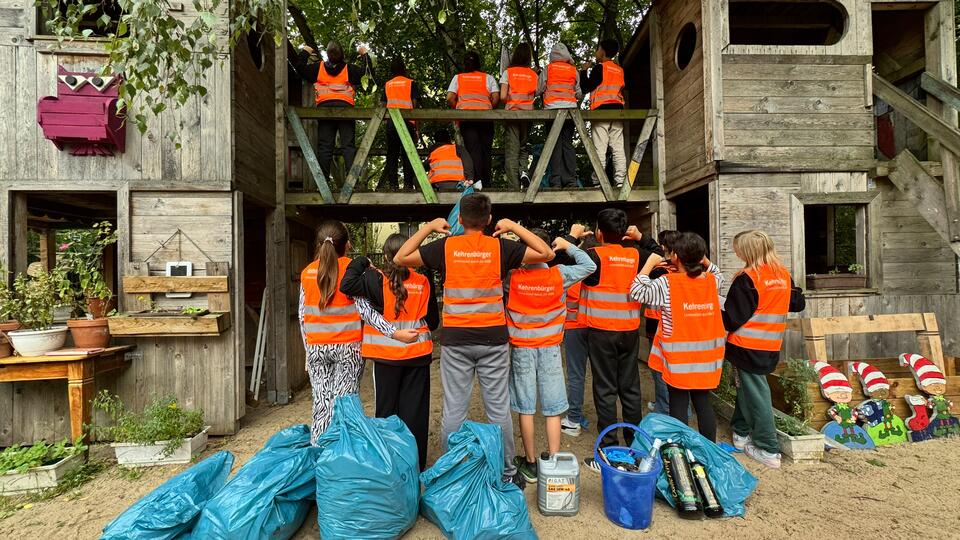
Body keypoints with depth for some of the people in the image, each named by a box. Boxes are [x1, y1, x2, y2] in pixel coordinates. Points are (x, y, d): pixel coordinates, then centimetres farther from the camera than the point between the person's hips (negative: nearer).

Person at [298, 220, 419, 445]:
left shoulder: (307, 272, 5)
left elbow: (302, 316, 8)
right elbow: (364, 309, -13)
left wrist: (308, 349, 17)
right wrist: (394, 332, -15)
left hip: (316, 347, 4)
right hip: (347, 346, -3)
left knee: (321, 404, 10)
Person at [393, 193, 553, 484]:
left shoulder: (445, 246, -3)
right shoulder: (500, 247, -3)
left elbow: (400, 258, 5)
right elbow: (546, 253, 2)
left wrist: (428, 227, 11)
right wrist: (514, 227, 7)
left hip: (455, 340, 0)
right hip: (494, 339, 0)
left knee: (453, 409, 9)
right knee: (499, 408, 10)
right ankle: (506, 472, 24)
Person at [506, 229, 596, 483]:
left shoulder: (512, 277, -10)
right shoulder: (559, 274, -8)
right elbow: (589, 266, 5)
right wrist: (568, 246, 9)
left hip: (521, 349, 0)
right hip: (550, 348, 0)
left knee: (525, 409, 9)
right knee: (553, 410, 8)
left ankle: (530, 464, 20)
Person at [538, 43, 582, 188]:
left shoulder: (547, 69, 5)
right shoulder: (574, 71, 11)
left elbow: (539, 90, 4)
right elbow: (579, 94, 13)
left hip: (552, 107, -2)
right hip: (570, 108, 2)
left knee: (555, 144, -3)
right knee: (568, 143, 5)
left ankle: (556, 180, -9)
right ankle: (571, 180, -1)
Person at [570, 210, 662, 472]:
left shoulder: (595, 255, -12)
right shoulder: (635, 255, 3)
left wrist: (573, 237, -2)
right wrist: (640, 238, 15)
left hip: (601, 332, -5)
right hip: (630, 332, 5)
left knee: (605, 390, 1)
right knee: (630, 388, 14)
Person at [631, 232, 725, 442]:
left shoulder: (668, 283, -15)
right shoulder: (711, 282, 2)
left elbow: (637, 291, -12)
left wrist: (650, 264, -5)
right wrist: (704, 260, 13)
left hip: (678, 359, -4)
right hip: (706, 356, 5)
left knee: (678, 404, 4)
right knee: (703, 402, 15)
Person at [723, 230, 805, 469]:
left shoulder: (746, 279, -17)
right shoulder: (783, 274, 4)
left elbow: (732, 319, -15)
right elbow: (798, 304, 17)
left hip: (748, 346, -7)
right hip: (771, 347, 7)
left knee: (756, 394, 2)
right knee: (747, 387, 19)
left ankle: (768, 450, 10)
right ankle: (741, 434, 31)